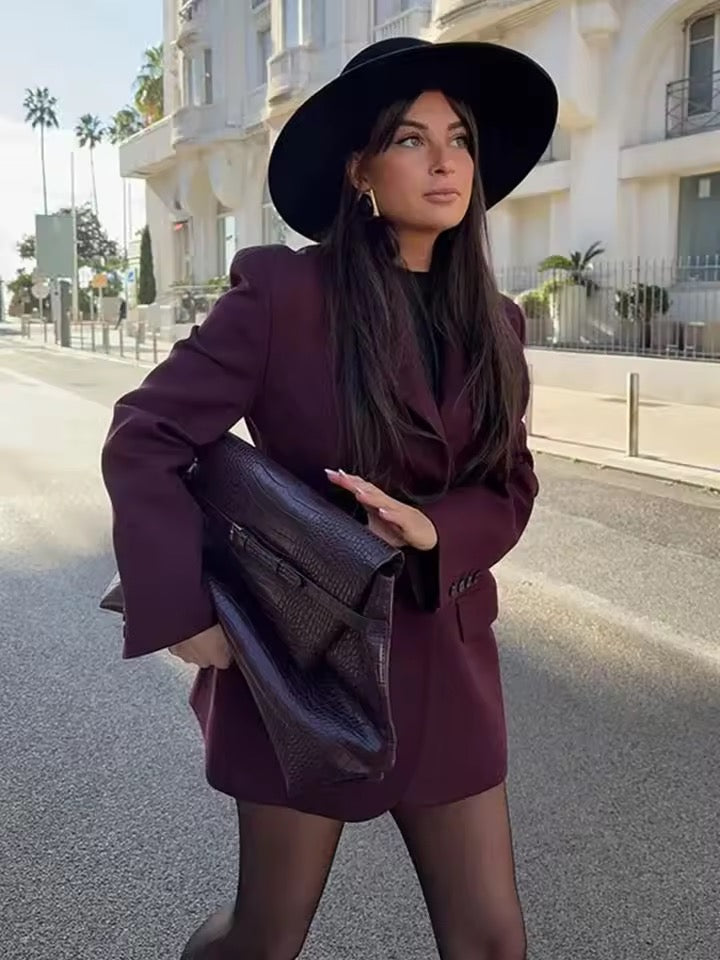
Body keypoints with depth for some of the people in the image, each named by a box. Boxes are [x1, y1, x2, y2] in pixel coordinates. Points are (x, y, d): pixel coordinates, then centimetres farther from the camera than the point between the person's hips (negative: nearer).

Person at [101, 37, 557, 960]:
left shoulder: (491, 322, 3)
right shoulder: (282, 289, -13)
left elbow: (510, 487, 5)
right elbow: (144, 439, -12)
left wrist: (431, 527, -17)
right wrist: (188, 610, -18)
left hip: (446, 662, 5)